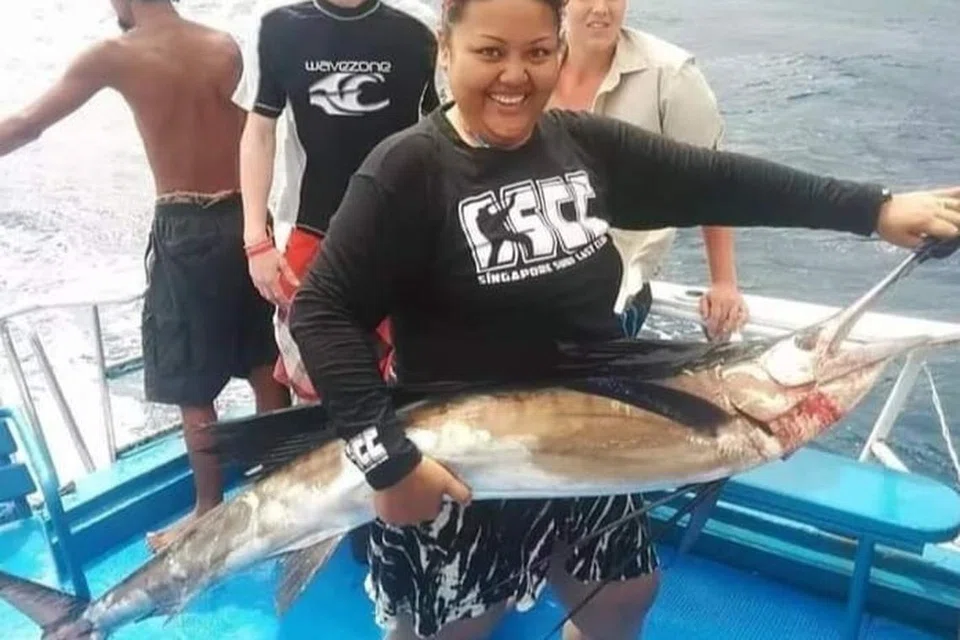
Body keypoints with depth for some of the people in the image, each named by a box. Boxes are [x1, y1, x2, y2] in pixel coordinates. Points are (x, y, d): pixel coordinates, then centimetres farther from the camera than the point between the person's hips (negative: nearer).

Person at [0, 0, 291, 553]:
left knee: (192, 389, 8)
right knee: (265, 368, 16)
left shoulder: (116, 56, -7)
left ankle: (210, 515, 21)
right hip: (243, 219, 6)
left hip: (186, 231, -5)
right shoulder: (225, 48, 5)